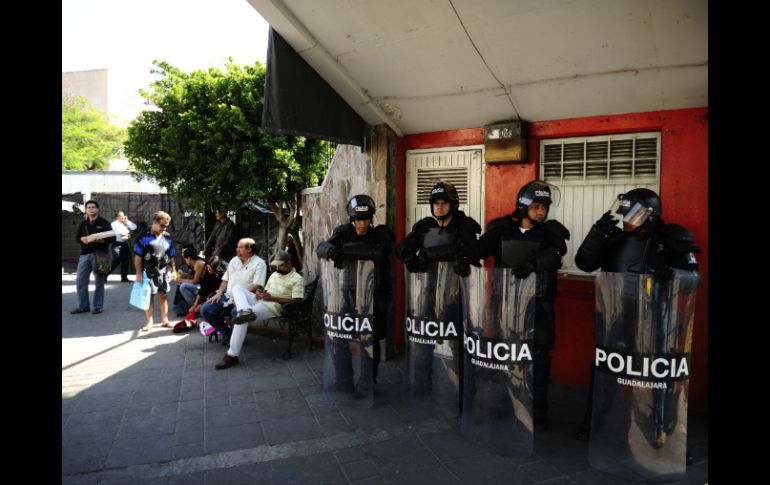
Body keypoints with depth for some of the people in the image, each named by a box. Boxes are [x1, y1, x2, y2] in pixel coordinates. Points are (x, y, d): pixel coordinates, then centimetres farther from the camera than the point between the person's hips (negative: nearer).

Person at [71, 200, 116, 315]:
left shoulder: (104, 223, 0)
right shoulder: (83, 223, 15)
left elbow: (110, 238, -7)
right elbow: (76, 237, 18)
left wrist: (96, 240, -21)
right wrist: (82, 239, -5)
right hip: (85, 254, 5)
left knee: (99, 282, 0)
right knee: (80, 281, 4)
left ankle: (98, 306, 9)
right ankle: (83, 306, 14)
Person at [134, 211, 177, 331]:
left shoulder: (167, 237, 8)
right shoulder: (144, 236, -6)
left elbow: (171, 256, 13)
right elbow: (138, 256, -7)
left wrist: (173, 270, 10)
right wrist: (139, 273, -10)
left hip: (164, 271, 3)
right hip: (149, 272, -3)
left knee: (163, 295, 8)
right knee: (149, 296, 5)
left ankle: (164, 320, 17)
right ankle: (149, 321, 15)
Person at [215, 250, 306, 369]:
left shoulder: (297, 279, -2)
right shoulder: (274, 275, 24)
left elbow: (296, 301, -12)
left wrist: (271, 298, -17)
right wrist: (259, 292, -1)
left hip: (274, 306, -8)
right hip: (260, 301, 9)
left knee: (242, 320, -29)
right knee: (237, 287, -12)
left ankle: (232, 355, -24)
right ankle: (245, 311, -42)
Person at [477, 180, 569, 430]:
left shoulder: (551, 231, -1)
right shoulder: (503, 229, 4)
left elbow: (554, 255, -21)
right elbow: (480, 248, -6)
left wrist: (533, 262, -41)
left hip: (538, 306, -1)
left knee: (539, 358, 4)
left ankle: (538, 412, 18)